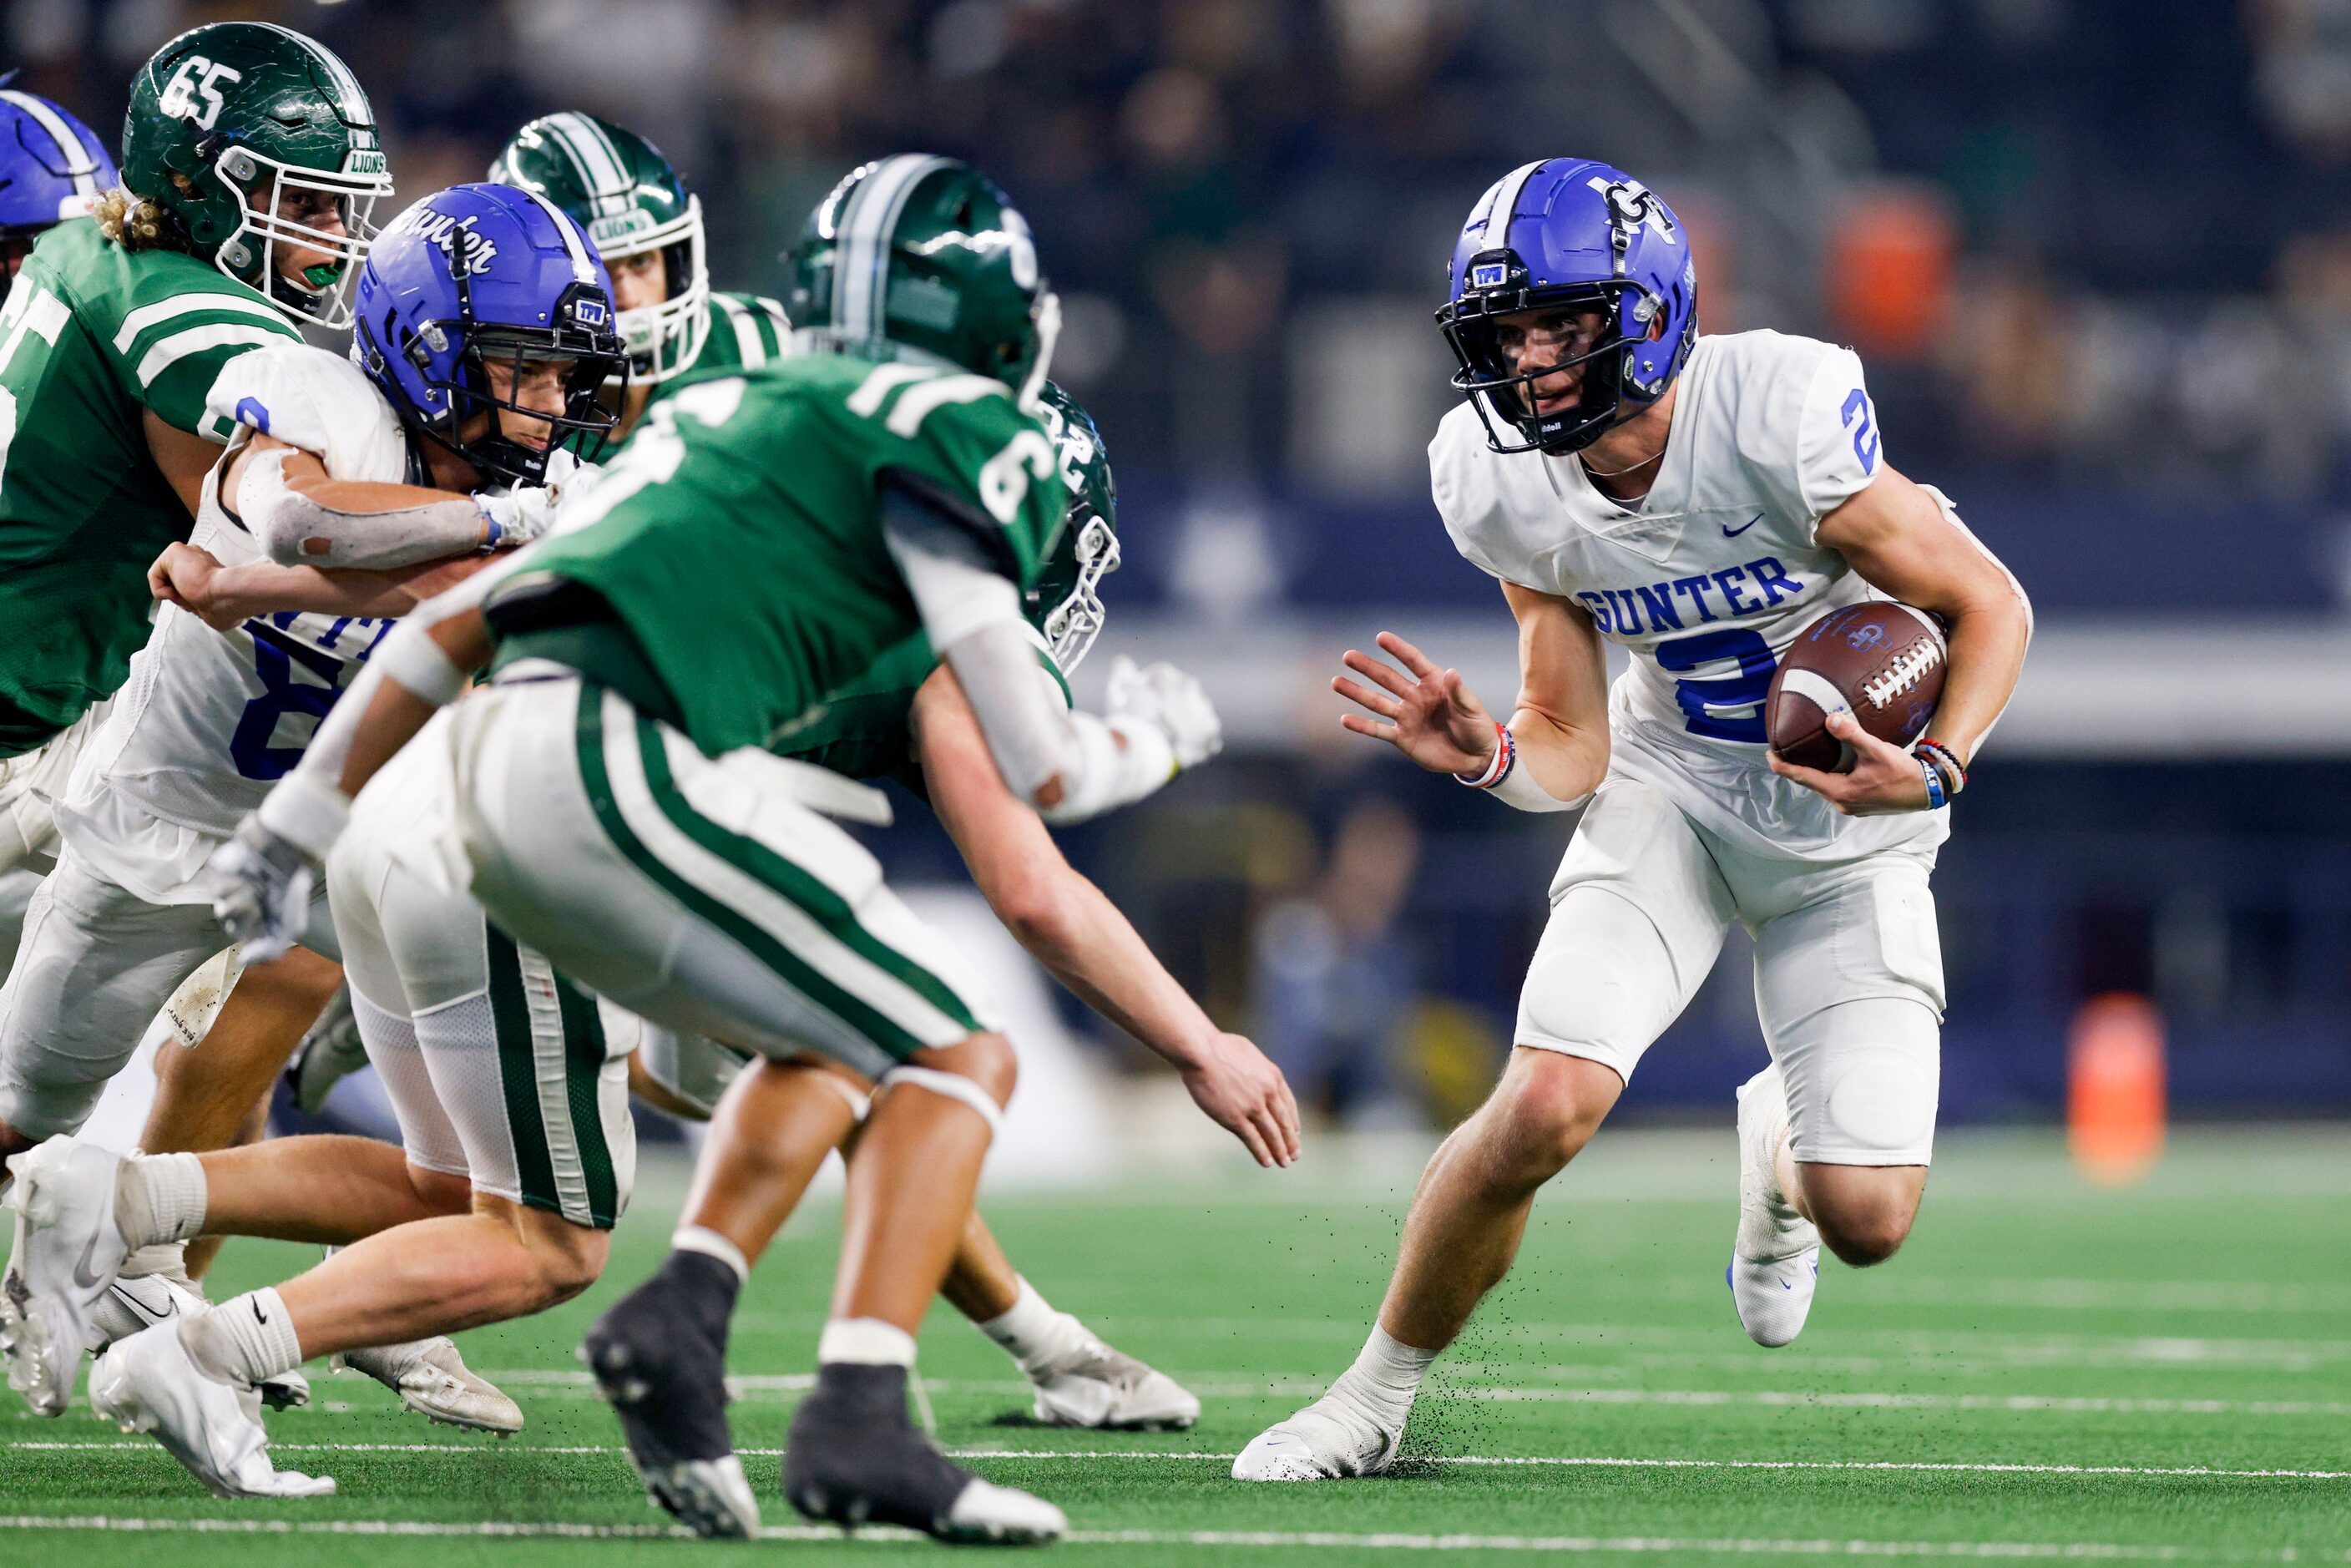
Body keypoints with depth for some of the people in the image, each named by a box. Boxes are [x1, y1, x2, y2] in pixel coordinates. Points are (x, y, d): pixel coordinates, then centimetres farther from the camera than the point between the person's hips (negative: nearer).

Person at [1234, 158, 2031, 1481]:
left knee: (1866, 1219, -9)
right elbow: (1572, 753, -6)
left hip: (1855, 829, -2)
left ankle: (1781, 1146, 31)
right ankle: (1378, 1394, 1)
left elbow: (1990, 605, -19)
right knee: (1547, 1105, -21)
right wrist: (1486, 758, -28)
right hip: (1673, 791, 2)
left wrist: (1935, 772, -35)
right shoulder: (1508, 488, -15)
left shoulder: (1778, 416, -30)